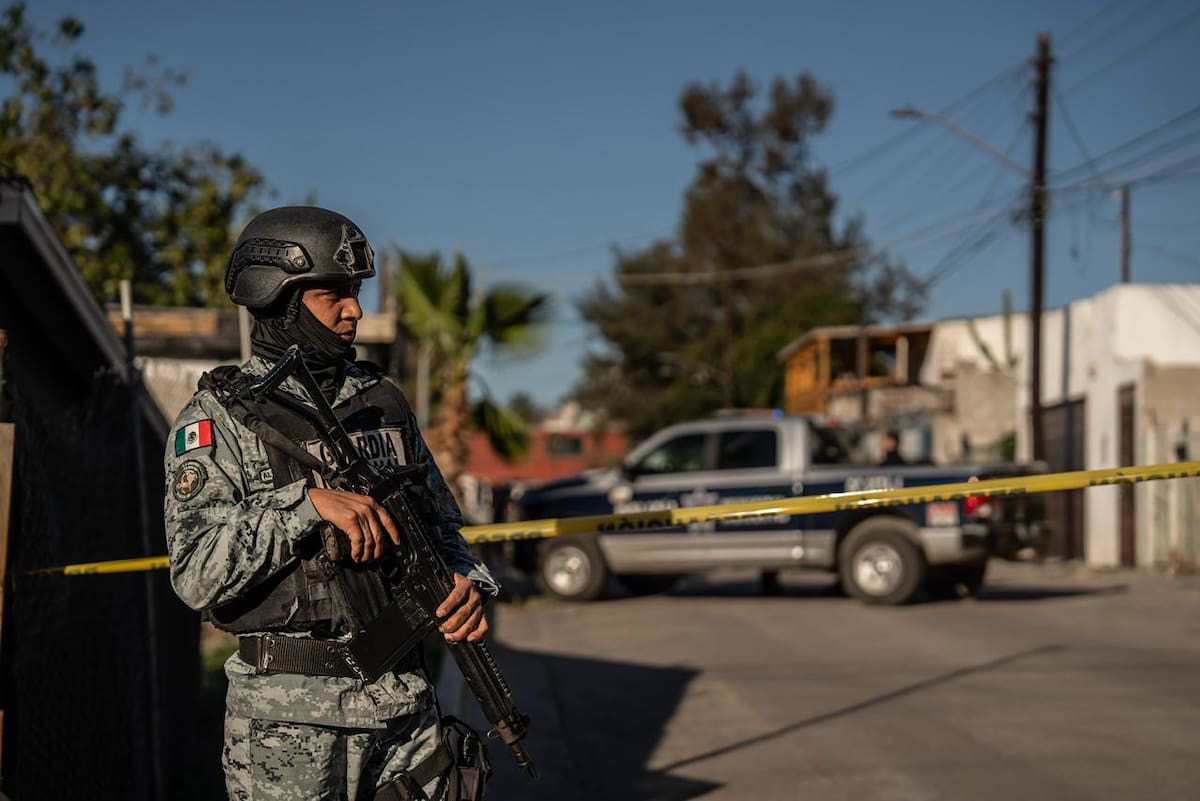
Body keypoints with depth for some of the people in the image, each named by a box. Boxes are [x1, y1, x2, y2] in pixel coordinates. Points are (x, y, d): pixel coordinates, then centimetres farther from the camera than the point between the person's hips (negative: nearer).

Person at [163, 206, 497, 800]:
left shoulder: (382, 401, 11)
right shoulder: (217, 419, -6)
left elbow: (442, 524, 18)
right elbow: (198, 577, -16)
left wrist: (465, 581, -3)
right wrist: (308, 504, -23)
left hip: (405, 701, 5)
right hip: (288, 717, -5)